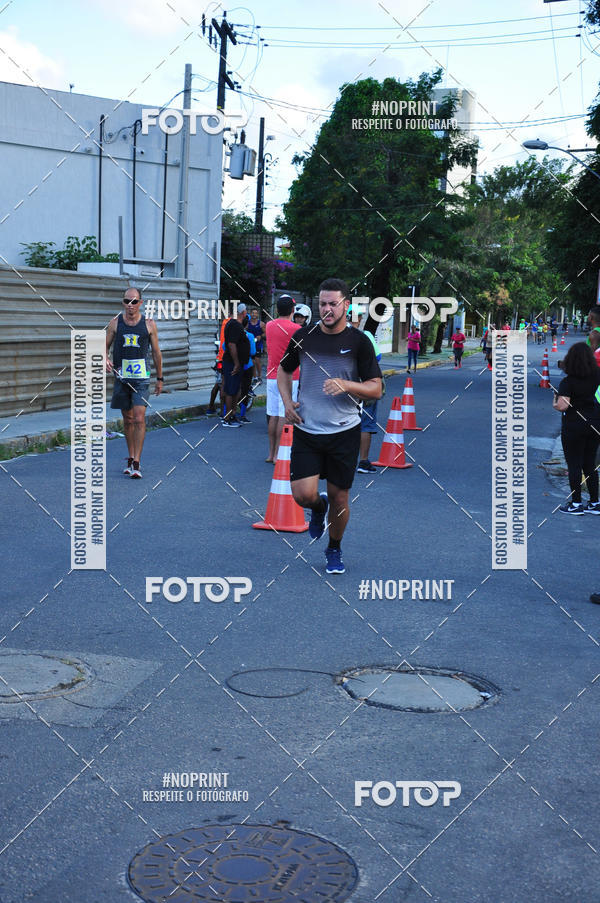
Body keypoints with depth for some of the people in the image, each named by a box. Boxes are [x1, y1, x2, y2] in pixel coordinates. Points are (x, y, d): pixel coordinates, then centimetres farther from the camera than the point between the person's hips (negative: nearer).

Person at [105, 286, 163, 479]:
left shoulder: (149, 324, 2)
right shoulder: (115, 322, 5)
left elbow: (156, 352, 9)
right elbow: (105, 346, 13)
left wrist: (159, 378, 12)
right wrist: (106, 359, -10)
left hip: (141, 378, -2)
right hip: (121, 376, 2)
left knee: (139, 419, -12)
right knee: (127, 420, 11)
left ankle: (136, 463, -11)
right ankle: (131, 458, 25)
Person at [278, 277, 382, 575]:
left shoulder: (358, 341, -4)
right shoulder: (303, 336, 1)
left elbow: (376, 389, -4)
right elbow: (284, 370, 18)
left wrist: (345, 385, -22)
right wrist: (287, 401, 1)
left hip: (344, 431, -1)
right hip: (306, 429, 1)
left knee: (339, 497, 6)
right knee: (303, 494, -11)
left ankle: (334, 550, 32)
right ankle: (318, 507, 28)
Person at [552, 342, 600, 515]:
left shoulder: (567, 382, -17)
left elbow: (562, 406, -24)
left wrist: (554, 403, -3)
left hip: (574, 426, -5)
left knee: (574, 465, 5)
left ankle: (576, 504, 11)